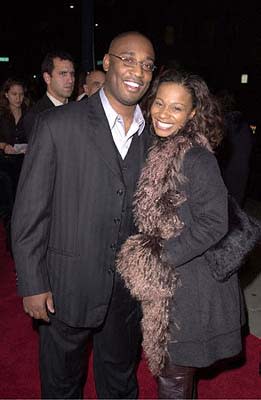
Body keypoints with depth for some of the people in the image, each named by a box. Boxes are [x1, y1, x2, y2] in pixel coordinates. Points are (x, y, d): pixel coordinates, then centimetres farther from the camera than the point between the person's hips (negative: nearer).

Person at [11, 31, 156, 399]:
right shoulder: (58, 124, -12)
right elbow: (29, 212, -11)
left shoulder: (153, 134, 1)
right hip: (68, 286, -3)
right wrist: (32, 285, -11)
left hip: (129, 287, 4)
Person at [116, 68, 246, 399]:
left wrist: (162, 257, -19)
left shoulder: (197, 158, -20)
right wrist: (141, 254, 5)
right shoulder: (159, 151, 5)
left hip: (191, 285, -7)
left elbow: (213, 224, -22)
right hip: (165, 283, 8)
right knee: (171, 369, 24)